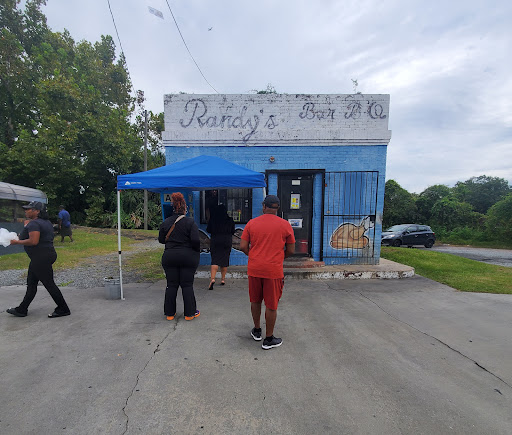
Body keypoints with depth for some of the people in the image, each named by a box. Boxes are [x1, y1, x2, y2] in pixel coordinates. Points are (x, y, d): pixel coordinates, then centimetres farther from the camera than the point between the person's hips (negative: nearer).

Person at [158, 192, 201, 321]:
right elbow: (195, 240, -15)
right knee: (187, 285, 6)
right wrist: (196, 251, 2)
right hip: (188, 257, -2)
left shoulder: (165, 222, 2)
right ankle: (190, 313, 15)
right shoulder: (190, 222, -10)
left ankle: (170, 313, 21)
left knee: (171, 285, 11)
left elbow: (161, 240, 8)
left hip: (169, 257, 3)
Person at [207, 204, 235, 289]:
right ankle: (223, 279, 19)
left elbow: (208, 230, 5)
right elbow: (233, 231, 5)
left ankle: (212, 278, -20)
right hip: (227, 241, 1)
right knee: (225, 260, 11)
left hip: (215, 241, -1)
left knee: (215, 260, -3)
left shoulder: (212, 219, -2)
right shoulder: (230, 220, -1)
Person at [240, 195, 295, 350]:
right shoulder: (285, 225, -3)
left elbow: (243, 247, -1)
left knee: (255, 301, 20)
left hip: (254, 268, 3)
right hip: (274, 270, -2)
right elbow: (291, 250, 0)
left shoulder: (251, 223, 0)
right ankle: (269, 339, 22)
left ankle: (256, 331, 37)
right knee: (271, 305, 9)